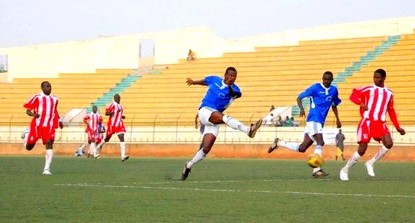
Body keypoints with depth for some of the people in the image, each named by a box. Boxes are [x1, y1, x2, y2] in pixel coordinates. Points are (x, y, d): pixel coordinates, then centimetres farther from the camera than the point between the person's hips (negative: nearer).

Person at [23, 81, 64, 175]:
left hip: (49, 126, 2)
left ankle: (47, 169, -19)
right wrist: (33, 114, -24)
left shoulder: (54, 99, 14)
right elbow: (28, 110, -3)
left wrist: (58, 121, 19)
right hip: (37, 125, -2)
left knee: (49, 143, -18)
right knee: (29, 147, 6)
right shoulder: (37, 97, -1)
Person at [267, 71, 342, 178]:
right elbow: (299, 97, -1)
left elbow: (334, 105, 30)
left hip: (320, 122, 7)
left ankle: (278, 143, 23)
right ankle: (317, 169, -23)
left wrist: (337, 119, 25)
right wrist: (302, 108, -19)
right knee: (320, 142, -23)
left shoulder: (334, 90, 13)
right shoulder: (316, 87, -4)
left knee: (302, 148, 6)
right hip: (314, 119, -7)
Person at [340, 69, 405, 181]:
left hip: (380, 123, 3)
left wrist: (398, 127, 15)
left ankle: (370, 163, -1)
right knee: (362, 149, -9)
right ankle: (345, 170, 9)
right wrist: (360, 103, -21)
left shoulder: (389, 93, 13)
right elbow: (354, 95, -1)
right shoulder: (368, 89, 2)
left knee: (389, 143, -20)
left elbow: (391, 111, 19)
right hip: (367, 122, -3)